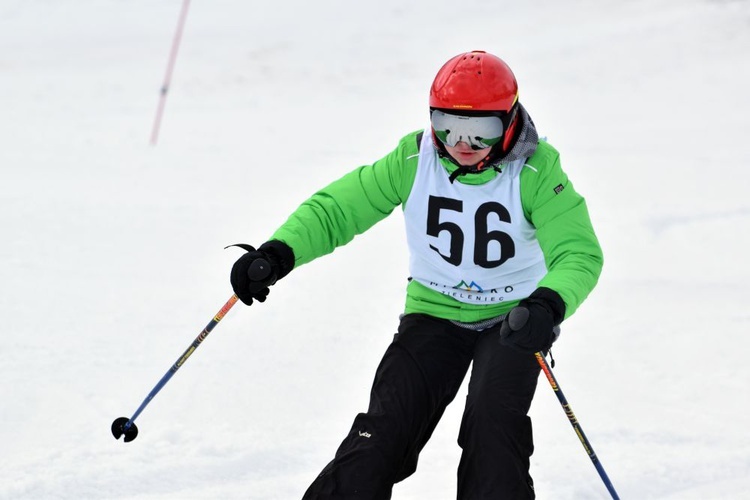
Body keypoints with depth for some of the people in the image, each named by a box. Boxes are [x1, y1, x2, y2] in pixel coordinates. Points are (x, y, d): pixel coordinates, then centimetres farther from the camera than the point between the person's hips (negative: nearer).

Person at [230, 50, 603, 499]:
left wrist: (549, 305, -50)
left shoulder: (536, 171, -21)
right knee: (385, 429, -13)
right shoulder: (415, 160, -14)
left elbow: (579, 253, -29)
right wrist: (279, 253, -29)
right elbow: (336, 209, -10)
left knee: (492, 426, -24)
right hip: (435, 312, 2)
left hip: (513, 321, -2)